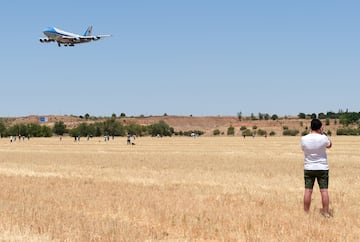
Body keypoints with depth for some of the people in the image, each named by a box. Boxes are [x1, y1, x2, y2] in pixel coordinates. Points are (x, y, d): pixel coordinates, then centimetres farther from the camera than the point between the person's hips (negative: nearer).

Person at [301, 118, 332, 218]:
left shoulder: (304, 139, -9)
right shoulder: (323, 138, -13)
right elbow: (329, 145, 8)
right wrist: (323, 134, 13)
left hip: (308, 168, 1)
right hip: (322, 168, -1)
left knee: (308, 190, 5)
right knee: (324, 190, 4)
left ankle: (306, 212, 9)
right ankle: (326, 212, 8)